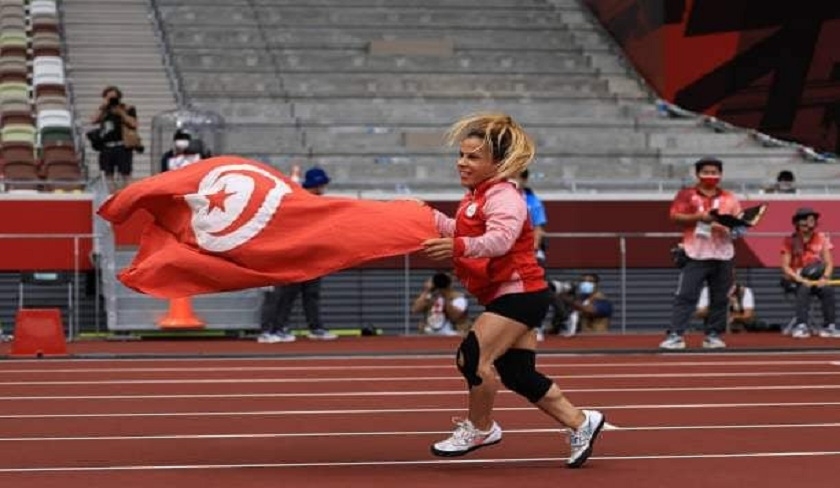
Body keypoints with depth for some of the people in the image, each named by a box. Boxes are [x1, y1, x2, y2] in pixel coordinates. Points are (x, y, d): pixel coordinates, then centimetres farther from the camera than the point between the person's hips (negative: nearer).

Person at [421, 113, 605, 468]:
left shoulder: (503, 196, -17)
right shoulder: (475, 197, 15)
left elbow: (500, 239, -35)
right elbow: (461, 232, 30)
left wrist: (459, 247, -51)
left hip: (520, 292, -11)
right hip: (506, 293, 11)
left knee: (473, 354, -18)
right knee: (517, 373, 9)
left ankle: (479, 429, 1)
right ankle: (580, 423, 19)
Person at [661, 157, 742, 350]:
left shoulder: (729, 198, 13)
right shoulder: (686, 195, 4)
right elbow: (675, 216, -5)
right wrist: (698, 216, -16)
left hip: (722, 255, 3)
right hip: (695, 254, -3)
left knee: (719, 298, 5)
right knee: (685, 295, -8)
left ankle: (713, 335, 12)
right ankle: (675, 335, -11)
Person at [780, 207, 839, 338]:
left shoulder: (822, 238, 5)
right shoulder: (790, 241, -1)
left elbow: (829, 263, 0)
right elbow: (785, 267, -8)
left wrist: (825, 278, -21)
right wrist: (802, 280, -23)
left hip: (817, 279, 2)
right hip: (796, 280, -2)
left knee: (828, 289, -29)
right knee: (804, 289, -35)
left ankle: (829, 327, -23)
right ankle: (801, 326, -36)